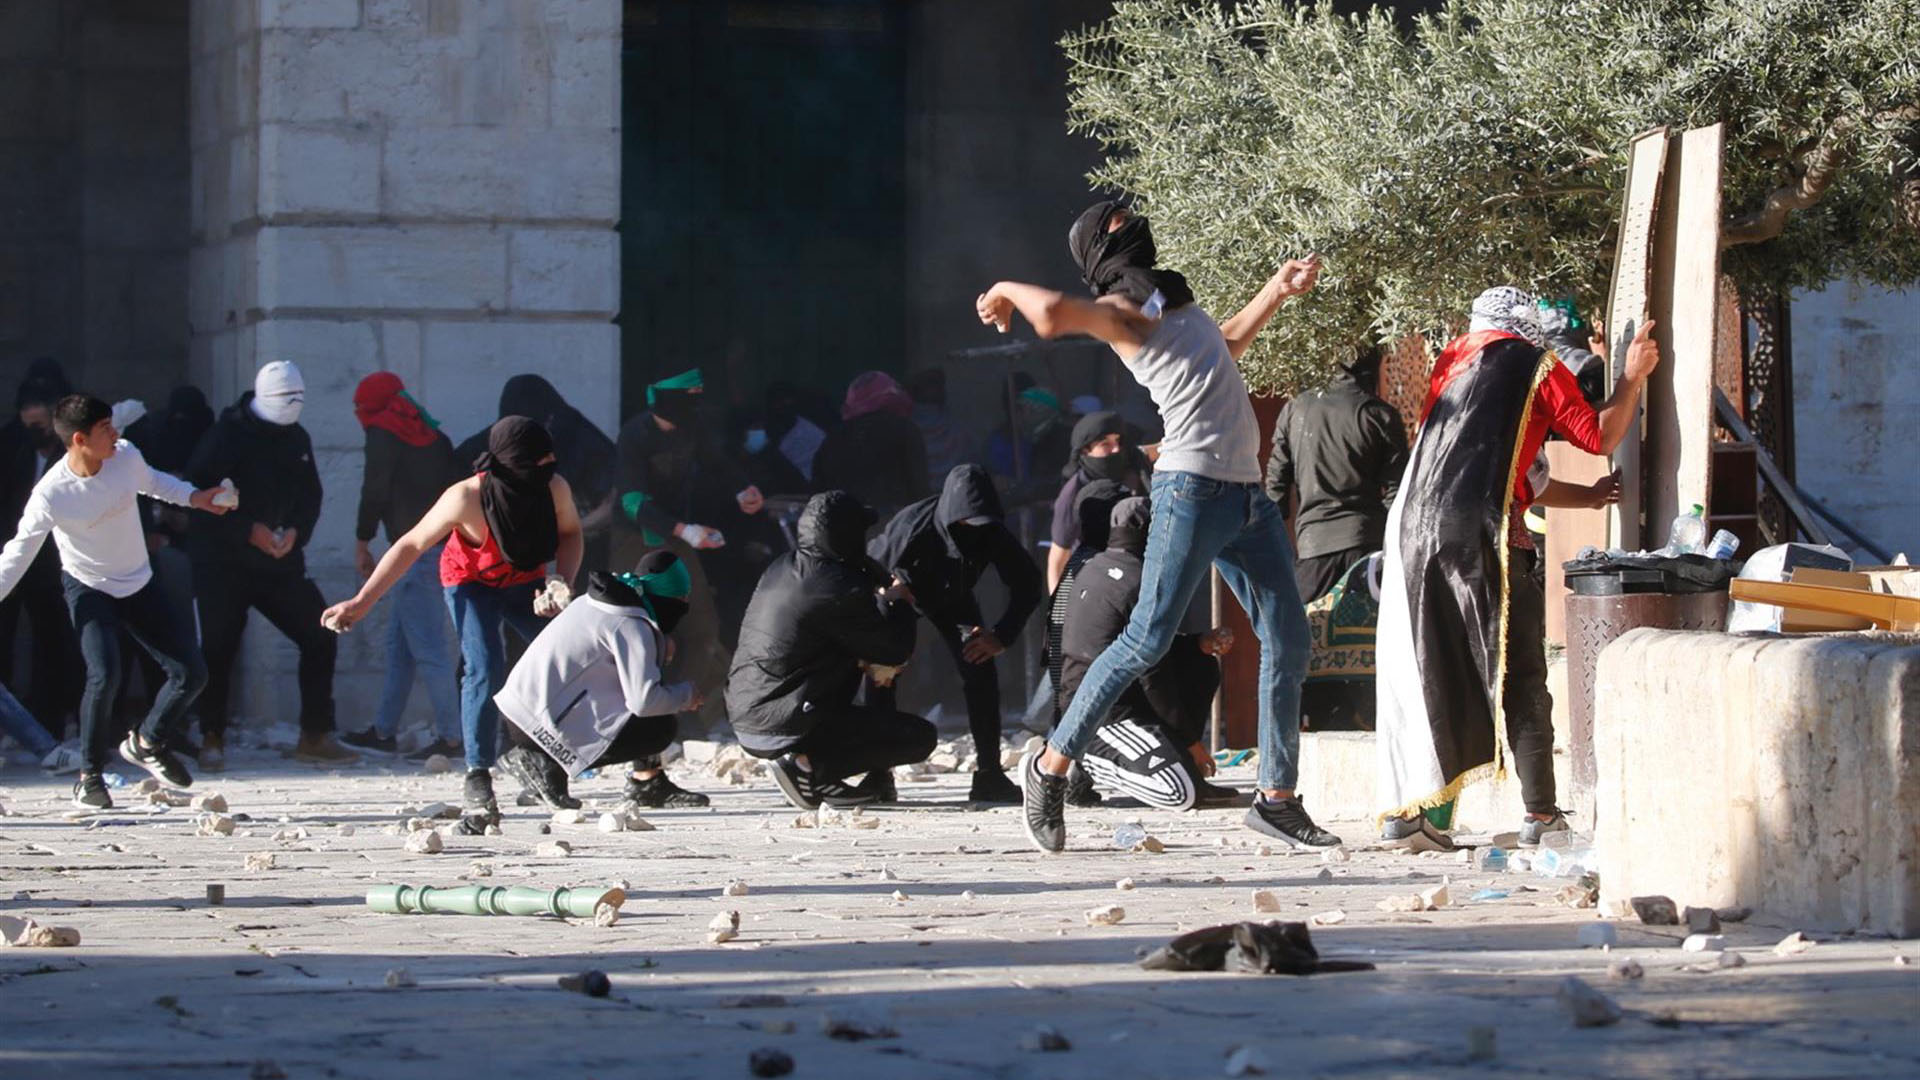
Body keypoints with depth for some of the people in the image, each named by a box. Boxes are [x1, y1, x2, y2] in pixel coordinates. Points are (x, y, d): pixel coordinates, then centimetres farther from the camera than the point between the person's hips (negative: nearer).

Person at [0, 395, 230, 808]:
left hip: (140, 584, 5)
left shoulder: (126, 456, -14)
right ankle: (90, 777, -7)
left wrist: (193, 497, 6)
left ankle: (147, 742, 29)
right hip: (89, 588, -5)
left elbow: (151, 481, 12)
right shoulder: (51, 494, -26)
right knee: (105, 676, -27)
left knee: (191, 673, 2)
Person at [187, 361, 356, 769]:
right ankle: (212, 741, 8)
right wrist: (248, 531, -19)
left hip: (281, 564, 5)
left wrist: (296, 531, -6)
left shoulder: (296, 438, 9)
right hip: (224, 563, -5)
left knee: (320, 638, -1)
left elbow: (310, 497, 15)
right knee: (219, 647, -5)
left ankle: (315, 736, 7)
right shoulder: (228, 434, -10)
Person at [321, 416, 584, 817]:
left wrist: (562, 583, -24)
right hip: (472, 582, -4)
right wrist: (361, 602, -21)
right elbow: (412, 545, -22)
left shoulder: (554, 489, -26)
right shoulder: (467, 499, -35)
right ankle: (477, 779, -18)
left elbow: (571, 534, -4)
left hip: (526, 581, 4)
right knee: (485, 669, -24)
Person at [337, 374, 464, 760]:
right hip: (445, 547, 9)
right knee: (399, 642, 15)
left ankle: (450, 737, -10)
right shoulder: (429, 433, 18)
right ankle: (384, 731, 19)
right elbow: (454, 483, 17)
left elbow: (375, 491, -9)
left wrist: (362, 543, -1)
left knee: (428, 646, -8)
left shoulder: (383, 434, -4)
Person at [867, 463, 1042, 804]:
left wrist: (1002, 636, -23)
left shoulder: (992, 533, -29)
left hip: (953, 598, 3)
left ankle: (989, 775, -7)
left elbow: (1026, 583, -14)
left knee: (981, 671, -12)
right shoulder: (910, 526, -40)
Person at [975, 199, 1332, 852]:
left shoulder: (1170, 301, 24)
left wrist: (1277, 291, 38)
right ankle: (1052, 765, 3)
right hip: (1193, 488, -8)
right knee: (1149, 639, -10)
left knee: (1287, 640, 3)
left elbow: (1224, 346, 42)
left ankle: (1278, 799, 8)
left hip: (1249, 493, 8)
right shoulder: (1119, 308, -3)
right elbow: (1053, 316, -24)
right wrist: (1008, 293, -4)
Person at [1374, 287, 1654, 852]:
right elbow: (1600, 436, 7)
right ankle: (1540, 813, -2)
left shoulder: (1453, 363, 26)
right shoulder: (1534, 366, 8)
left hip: (1414, 525, 6)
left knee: (1421, 674, 9)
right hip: (1480, 530, -5)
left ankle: (1403, 813, 6)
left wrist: (1584, 495, 41)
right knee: (1518, 674, 0)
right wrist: (1634, 376, 20)